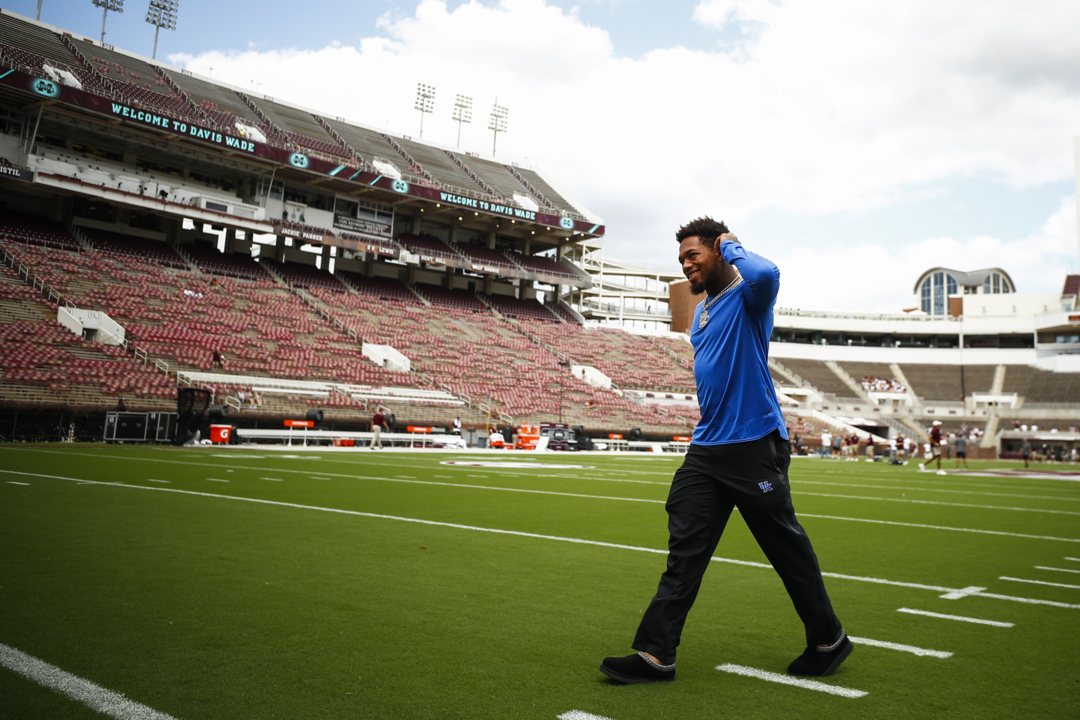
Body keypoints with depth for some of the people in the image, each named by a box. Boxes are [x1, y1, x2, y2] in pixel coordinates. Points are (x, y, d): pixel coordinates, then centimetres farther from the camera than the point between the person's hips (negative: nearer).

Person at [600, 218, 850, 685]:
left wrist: (732, 246, -14)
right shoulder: (700, 314, 17)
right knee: (684, 550, 1)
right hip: (706, 449, 8)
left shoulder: (746, 296, -7)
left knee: (788, 548, 5)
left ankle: (829, 641, 25)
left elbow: (766, 275, -33)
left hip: (754, 446, -7)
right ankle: (656, 654, 2)